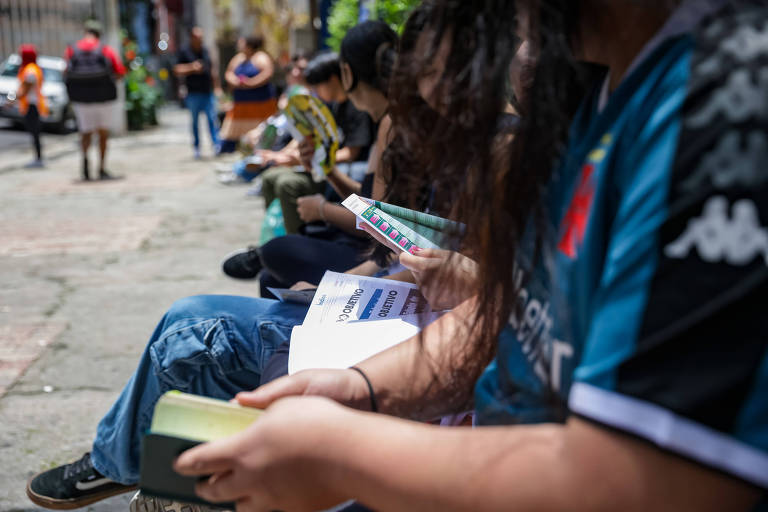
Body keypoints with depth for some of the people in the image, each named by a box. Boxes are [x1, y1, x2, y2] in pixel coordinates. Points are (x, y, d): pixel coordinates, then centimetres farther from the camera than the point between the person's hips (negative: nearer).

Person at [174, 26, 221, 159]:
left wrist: (216, 86, 20)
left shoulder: (205, 51, 14)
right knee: (194, 121, 5)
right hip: (193, 93, -3)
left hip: (208, 92, 3)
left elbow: (212, 69, 22)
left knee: (212, 118, -7)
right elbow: (177, 70, -3)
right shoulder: (184, 52, -1)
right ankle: (196, 147, 13)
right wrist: (191, 68, -17)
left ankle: (216, 144, -11)